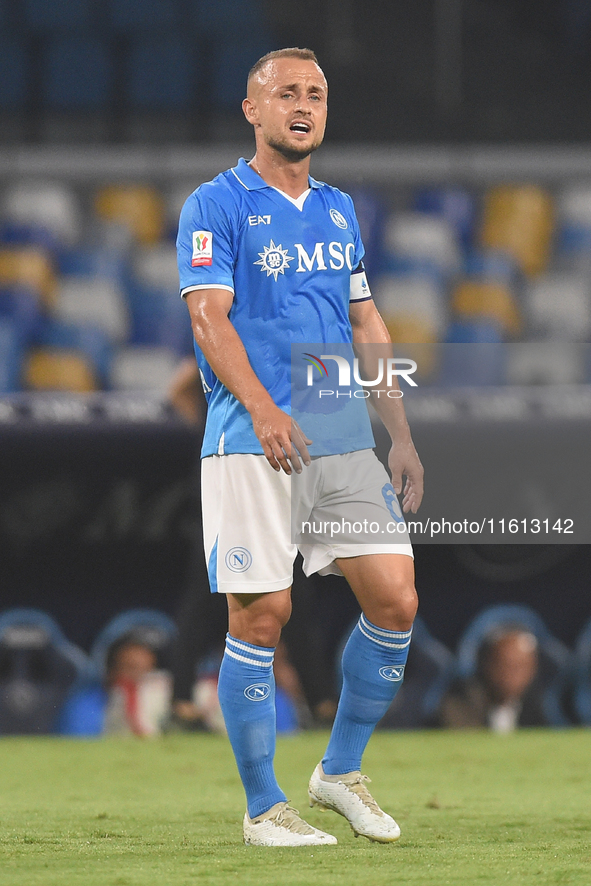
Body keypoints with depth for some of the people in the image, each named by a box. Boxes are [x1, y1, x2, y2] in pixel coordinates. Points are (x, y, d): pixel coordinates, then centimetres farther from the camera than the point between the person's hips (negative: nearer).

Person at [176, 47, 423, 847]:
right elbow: (208, 316, -13)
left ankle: (340, 772, 14)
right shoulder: (216, 206, -2)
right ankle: (262, 808, 6)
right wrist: (263, 408, -27)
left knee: (395, 601, -3)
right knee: (260, 618, -5)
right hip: (250, 443, -6)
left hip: (344, 438, 6)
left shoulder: (339, 211, 17)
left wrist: (401, 437, 14)